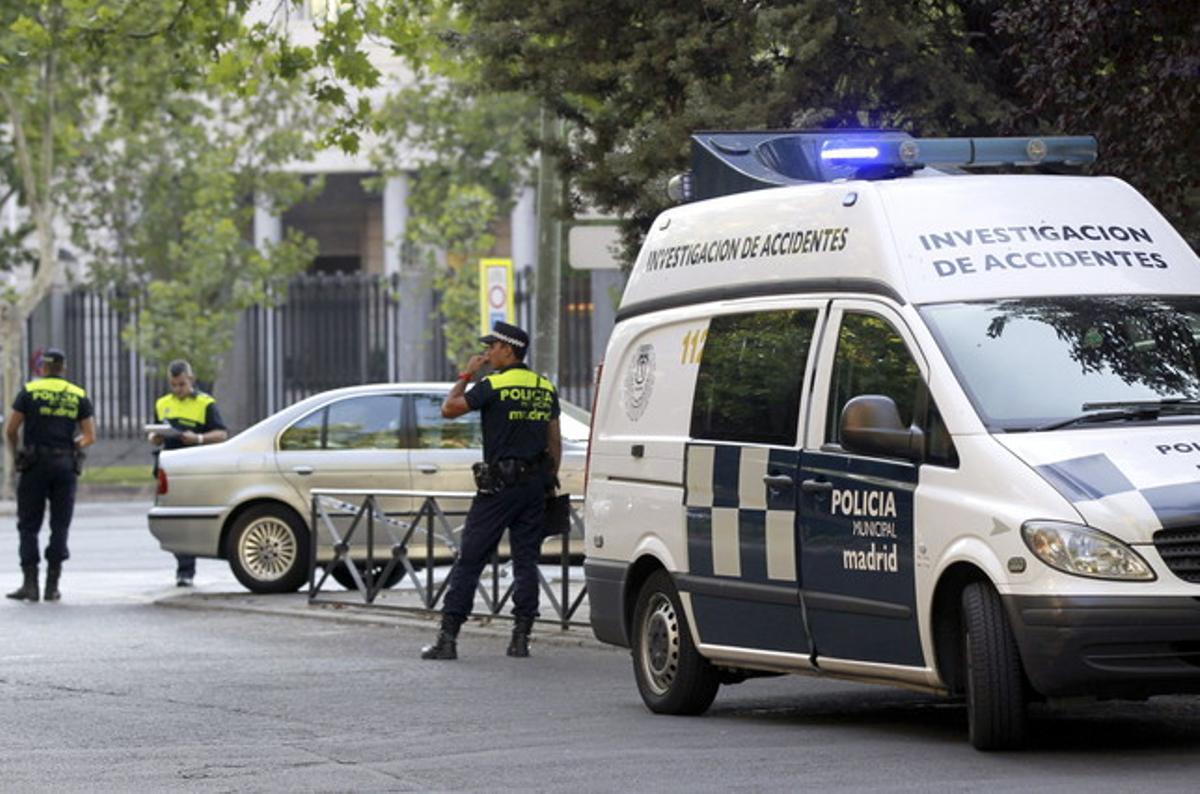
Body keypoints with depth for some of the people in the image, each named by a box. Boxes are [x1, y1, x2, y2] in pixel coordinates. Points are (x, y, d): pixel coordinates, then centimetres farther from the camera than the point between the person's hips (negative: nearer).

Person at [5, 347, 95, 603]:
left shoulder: (30, 391, 0)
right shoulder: (78, 396, 7)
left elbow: (11, 430, -4)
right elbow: (90, 436, 3)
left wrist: (16, 454, 14)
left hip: (35, 466, -2)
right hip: (65, 466, 2)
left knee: (29, 526, 3)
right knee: (60, 526, 7)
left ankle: (30, 583, -5)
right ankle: (52, 585, 4)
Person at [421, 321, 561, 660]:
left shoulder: (493, 386, -9)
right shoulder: (545, 389, 10)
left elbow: (449, 409, -5)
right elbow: (555, 441, 12)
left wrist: (466, 374, 6)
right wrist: (551, 480, 17)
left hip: (499, 483, -6)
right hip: (535, 484, 6)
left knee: (469, 561, -2)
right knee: (525, 561, 8)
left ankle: (448, 637, -3)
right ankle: (521, 638, 4)